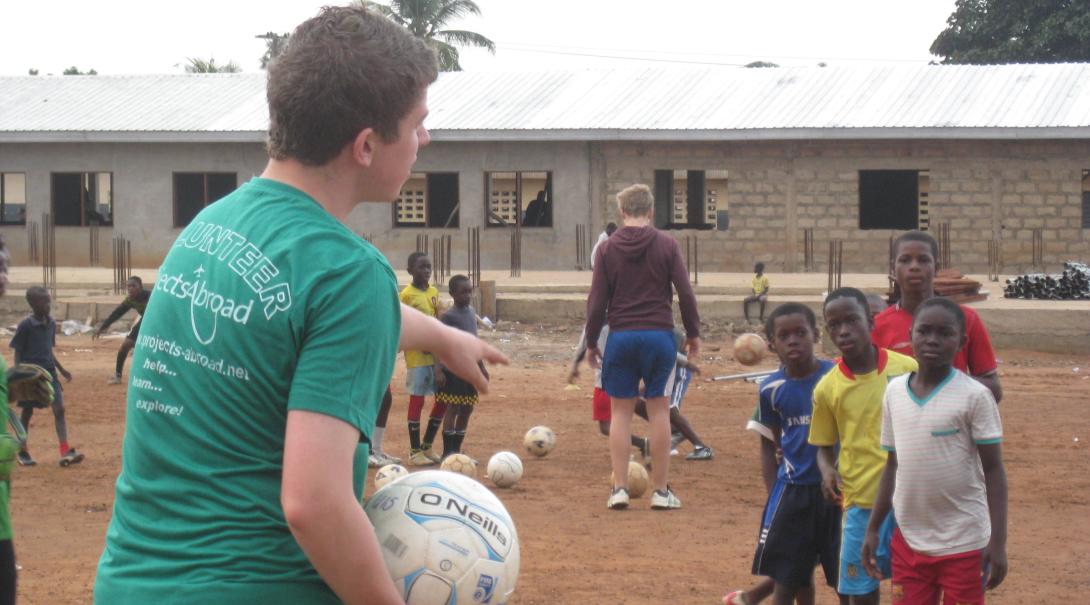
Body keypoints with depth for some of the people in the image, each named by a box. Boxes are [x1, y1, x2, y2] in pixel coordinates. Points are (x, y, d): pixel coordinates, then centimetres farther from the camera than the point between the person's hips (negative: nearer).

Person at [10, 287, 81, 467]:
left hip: (49, 371, 5)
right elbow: (17, 353, -8)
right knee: (27, 412, 8)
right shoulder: (25, 326, -11)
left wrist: (61, 370, 17)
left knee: (59, 408, -7)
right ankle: (22, 451, 24)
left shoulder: (51, 323, 6)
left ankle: (65, 452, -11)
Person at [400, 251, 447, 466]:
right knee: (417, 400, -1)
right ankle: (415, 451, 7)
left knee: (443, 399, 9)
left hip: (436, 354, 7)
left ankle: (427, 446, 21)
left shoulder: (434, 292, 10)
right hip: (417, 355, -7)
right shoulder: (407, 294, -9)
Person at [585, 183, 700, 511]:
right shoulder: (667, 244, -1)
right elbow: (685, 293, -2)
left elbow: (597, 302, 1)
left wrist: (591, 342, 11)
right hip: (659, 336, -1)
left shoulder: (607, 249, 1)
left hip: (621, 337, 1)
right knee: (659, 409, 6)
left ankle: (619, 488, 4)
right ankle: (661, 491, 8)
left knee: (621, 411, 7)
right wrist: (693, 333, 9)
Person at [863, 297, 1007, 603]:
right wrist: (873, 528, 12)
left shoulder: (975, 396, -10)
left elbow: (993, 469, -8)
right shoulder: (894, 391, 4)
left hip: (963, 543, -5)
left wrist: (997, 541, -13)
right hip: (908, 540, 5)